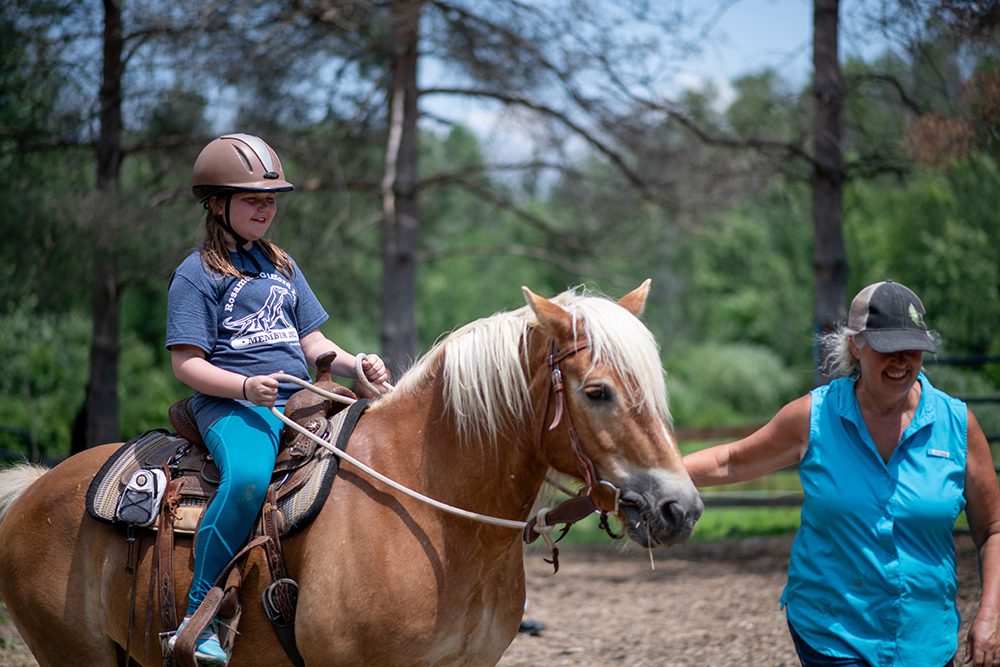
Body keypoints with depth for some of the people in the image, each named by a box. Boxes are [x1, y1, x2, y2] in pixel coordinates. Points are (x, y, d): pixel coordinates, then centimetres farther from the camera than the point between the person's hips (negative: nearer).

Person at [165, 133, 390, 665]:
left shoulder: (281, 266, 22)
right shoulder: (197, 275, 1)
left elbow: (313, 343, 21)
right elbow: (186, 364, -6)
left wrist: (357, 365, 0)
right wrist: (246, 387, -22)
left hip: (299, 402, 7)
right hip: (229, 404, -7)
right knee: (248, 477, -37)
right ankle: (198, 616, -30)